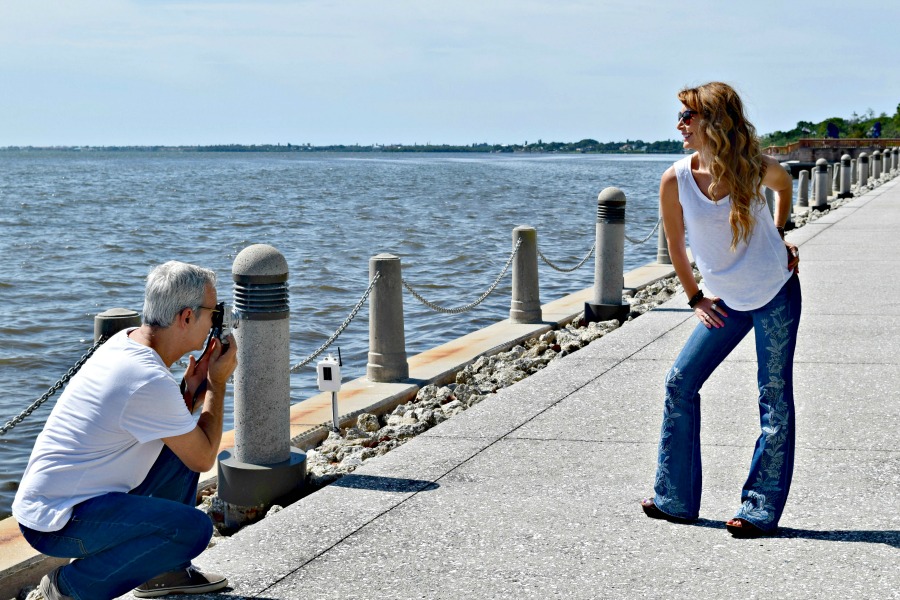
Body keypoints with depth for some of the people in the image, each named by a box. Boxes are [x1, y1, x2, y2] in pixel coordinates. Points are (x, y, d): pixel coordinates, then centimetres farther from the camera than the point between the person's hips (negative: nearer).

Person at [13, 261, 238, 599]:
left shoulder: (124, 341, 4)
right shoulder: (150, 381, -24)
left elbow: (168, 422, 16)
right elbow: (204, 459, -12)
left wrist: (193, 385, 0)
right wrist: (217, 383, -3)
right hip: (56, 525, -10)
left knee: (181, 448, 13)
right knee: (195, 529, -19)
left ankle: (164, 570, 21)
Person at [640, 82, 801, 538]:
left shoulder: (753, 169, -13)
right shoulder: (676, 179, -11)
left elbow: (784, 184, 13)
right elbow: (675, 245, 4)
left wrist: (779, 235, 6)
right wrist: (695, 299, 6)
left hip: (775, 294, -2)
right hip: (726, 302, 3)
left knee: (774, 397, -1)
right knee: (680, 383, -1)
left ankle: (761, 509, 8)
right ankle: (675, 499, 11)